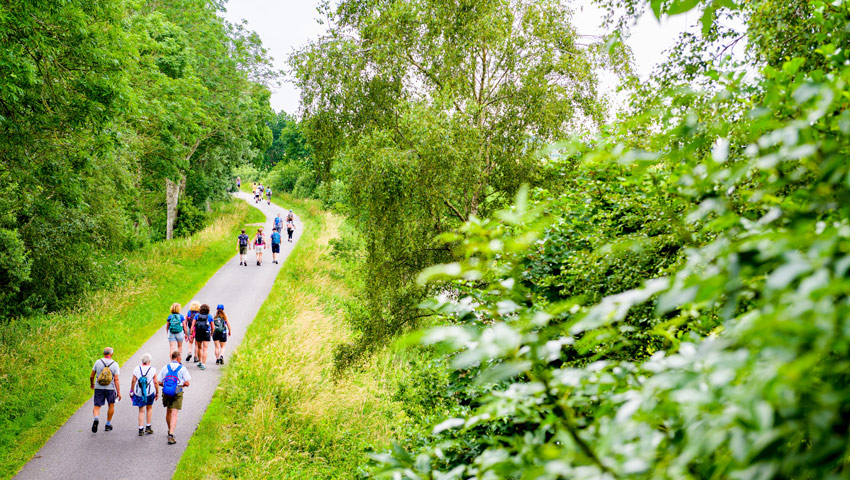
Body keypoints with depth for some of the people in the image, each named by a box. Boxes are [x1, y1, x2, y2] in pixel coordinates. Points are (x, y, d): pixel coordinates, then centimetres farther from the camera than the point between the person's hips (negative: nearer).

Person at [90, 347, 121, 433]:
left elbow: (92, 376, 3)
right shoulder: (115, 364, -7)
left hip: (98, 388, 0)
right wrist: (119, 392, -9)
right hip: (110, 388, 0)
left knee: (97, 407, 6)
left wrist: (92, 384, 24)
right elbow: (116, 379, -12)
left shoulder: (98, 362, -3)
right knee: (111, 405, 22)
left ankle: (96, 418, -26)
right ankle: (108, 425, 26)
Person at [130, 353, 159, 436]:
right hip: (150, 392, -1)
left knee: (141, 411, 7)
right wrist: (157, 392, 4)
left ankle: (141, 429, 0)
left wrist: (131, 391, 10)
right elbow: (155, 382, -6)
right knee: (149, 408, 20)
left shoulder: (137, 369, -2)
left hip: (139, 393, 1)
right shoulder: (153, 370, -5)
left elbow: (133, 381, -1)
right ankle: (148, 427, 19)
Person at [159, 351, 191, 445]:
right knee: (174, 414, -6)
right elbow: (187, 383, -5)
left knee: (168, 412, 23)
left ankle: (170, 431, 39)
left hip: (166, 393, 3)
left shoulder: (165, 368, 2)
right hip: (177, 394, -3)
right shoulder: (182, 368, -5)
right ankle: (171, 435, -18)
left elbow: (159, 382, 1)